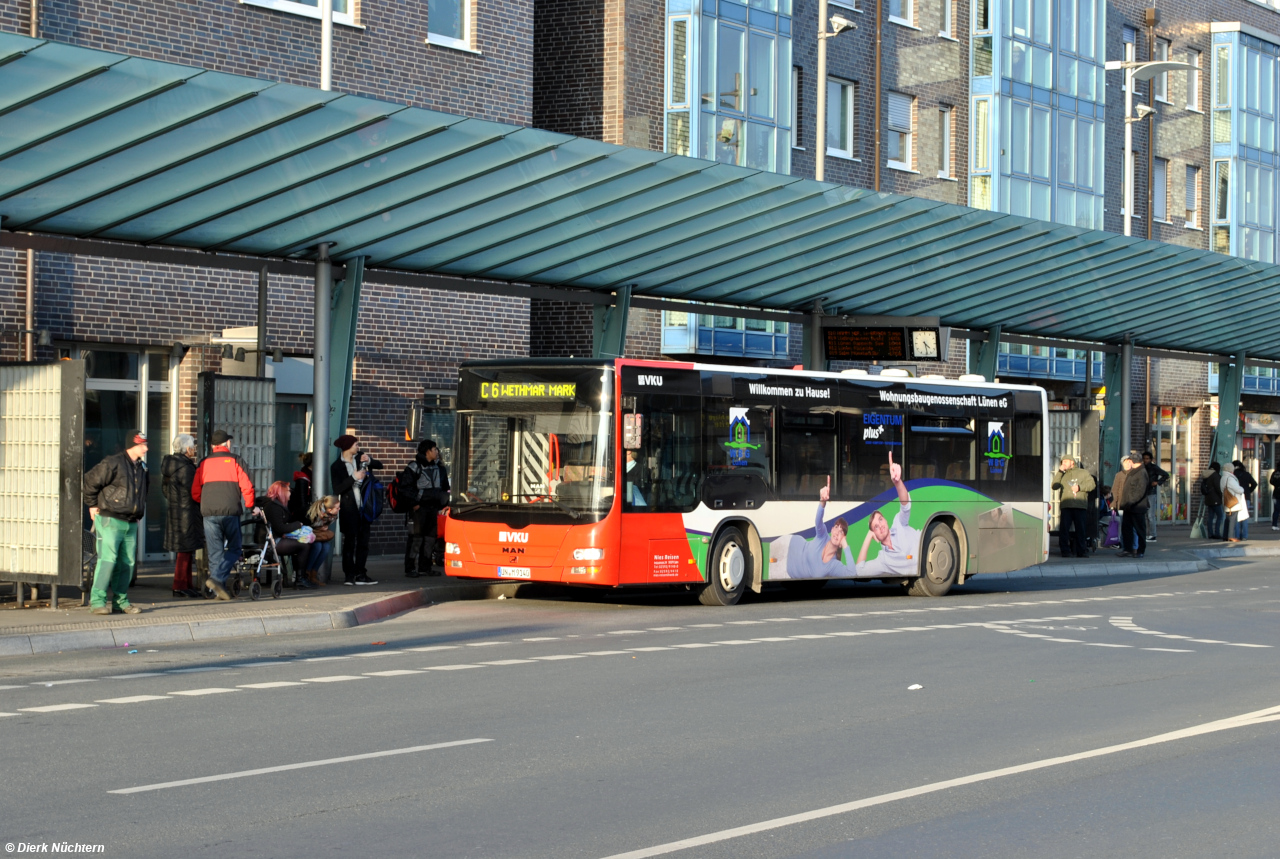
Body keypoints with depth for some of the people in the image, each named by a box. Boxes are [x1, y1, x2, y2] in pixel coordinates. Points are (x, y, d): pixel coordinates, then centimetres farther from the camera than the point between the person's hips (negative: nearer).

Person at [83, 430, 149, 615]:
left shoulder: (141, 468, 14)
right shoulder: (113, 463, -11)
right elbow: (90, 480, -8)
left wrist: (139, 512, 22)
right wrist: (92, 505, -5)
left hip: (131, 523, 7)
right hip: (110, 521, -7)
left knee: (127, 562, 6)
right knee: (107, 559, -13)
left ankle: (120, 600, 14)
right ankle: (97, 601, -10)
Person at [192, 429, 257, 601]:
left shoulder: (204, 463, 12)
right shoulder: (235, 461, 3)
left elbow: (195, 492, 12)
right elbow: (247, 487, -3)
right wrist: (250, 506, 12)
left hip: (209, 514, 3)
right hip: (230, 512, -3)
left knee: (215, 552, 8)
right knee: (234, 548, 8)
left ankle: (219, 590, 6)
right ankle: (217, 578, -11)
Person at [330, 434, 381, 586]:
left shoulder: (360, 456, 7)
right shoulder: (337, 466, -6)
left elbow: (379, 465, 8)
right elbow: (337, 489, -12)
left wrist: (369, 461, -12)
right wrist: (354, 477, -17)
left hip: (363, 506, 5)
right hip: (349, 509, -5)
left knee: (363, 541, 6)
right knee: (350, 541, -3)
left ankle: (360, 575, 10)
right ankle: (349, 575, 0)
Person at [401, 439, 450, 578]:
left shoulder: (439, 467, 14)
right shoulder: (413, 467, -6)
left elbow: (445, 488, 22)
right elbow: (405, 487, -8)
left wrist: (444, 504, 14)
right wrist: (413, 503, -13)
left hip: (433, 508, 7)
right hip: (418, 508, -7)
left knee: (430, 536, 8)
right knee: (415, 537, -8)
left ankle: (424, 567, 17)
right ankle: (409, 568, -6)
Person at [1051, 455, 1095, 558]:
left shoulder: (1083, 473, 15)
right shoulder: (1063, 475, 20)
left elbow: (1092, 484, 5)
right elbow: (1055, 486, 5)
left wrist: (1080, 487, -6)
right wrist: (1060, 472, 3)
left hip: (1080, 506, -2)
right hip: (1066, 506, 2)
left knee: (1080, 529, 1)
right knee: (1063, 529, -7)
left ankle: (1082, 551, 8)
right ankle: (1065, 551, -2)